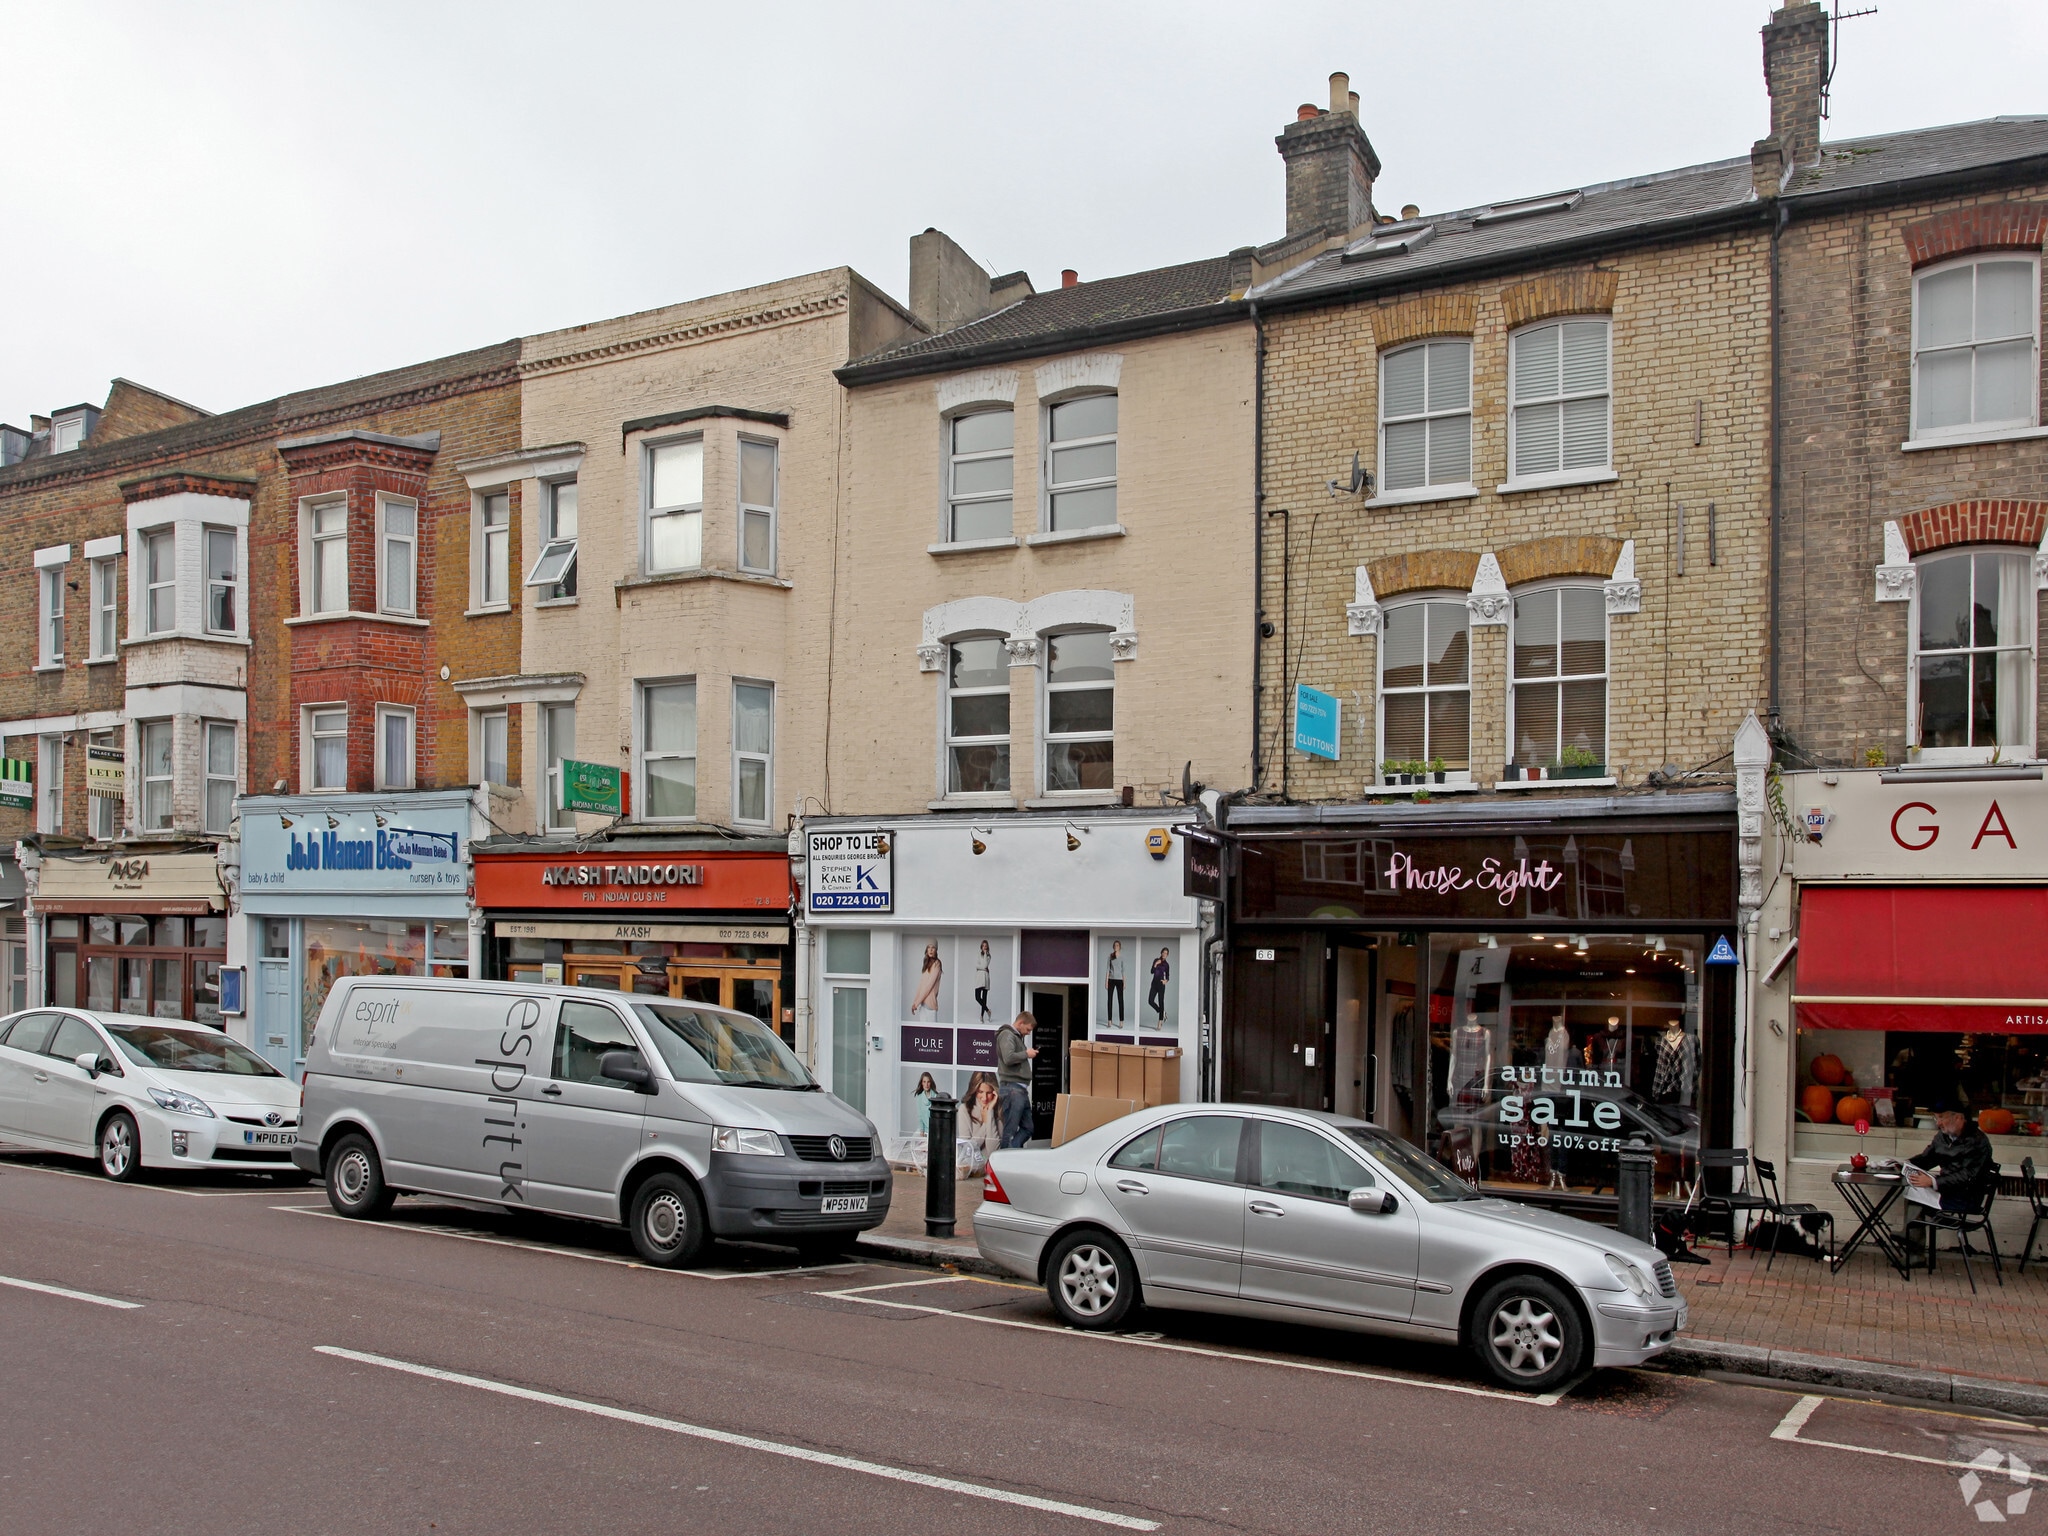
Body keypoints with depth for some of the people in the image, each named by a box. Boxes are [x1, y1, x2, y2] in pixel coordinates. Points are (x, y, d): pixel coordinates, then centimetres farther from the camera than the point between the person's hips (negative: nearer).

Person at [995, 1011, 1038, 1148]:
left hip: (1021, 1088, 10)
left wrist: (1029, 1053, 10)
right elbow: (1008, 1058, -23)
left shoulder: (1017, 1036, 22)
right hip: (1012, 1088, -10)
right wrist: (1026, 1053, -10)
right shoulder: (1007, 1035, -8)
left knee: (1028, 1128, 11)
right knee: (1011, 1130, -7)